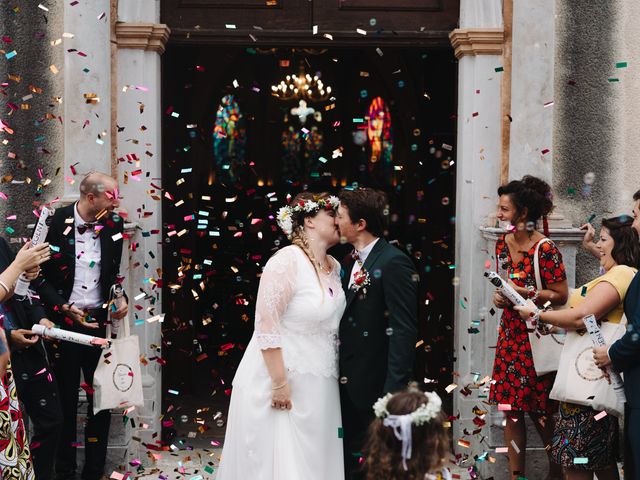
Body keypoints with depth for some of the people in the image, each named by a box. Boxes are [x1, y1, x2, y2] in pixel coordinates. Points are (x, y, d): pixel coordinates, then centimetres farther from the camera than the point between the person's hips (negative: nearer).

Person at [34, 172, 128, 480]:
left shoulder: (113, 224, 2)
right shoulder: (56, 222, -9)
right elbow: (40, 275, -4)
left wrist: (122, 298, -4)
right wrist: (65, 308, -13)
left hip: (100, 322, 3)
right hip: (64, 321, -3)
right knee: (65, 399, 6)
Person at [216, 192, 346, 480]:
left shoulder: (334, 267, 8)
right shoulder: (287, 261, -16)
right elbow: (267, 328, -18)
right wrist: (280, 383, -19)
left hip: (319, 387, 8)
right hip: (280, 379, -7)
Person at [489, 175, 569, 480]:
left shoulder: (545, 249, -17)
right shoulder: (502, 244, 6)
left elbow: (561, 295, -15)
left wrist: (525, 292, -21)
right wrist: (500, 296, 1)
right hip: (510, 334, 7)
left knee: (540, 412, 4)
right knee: (511, 410, 7)